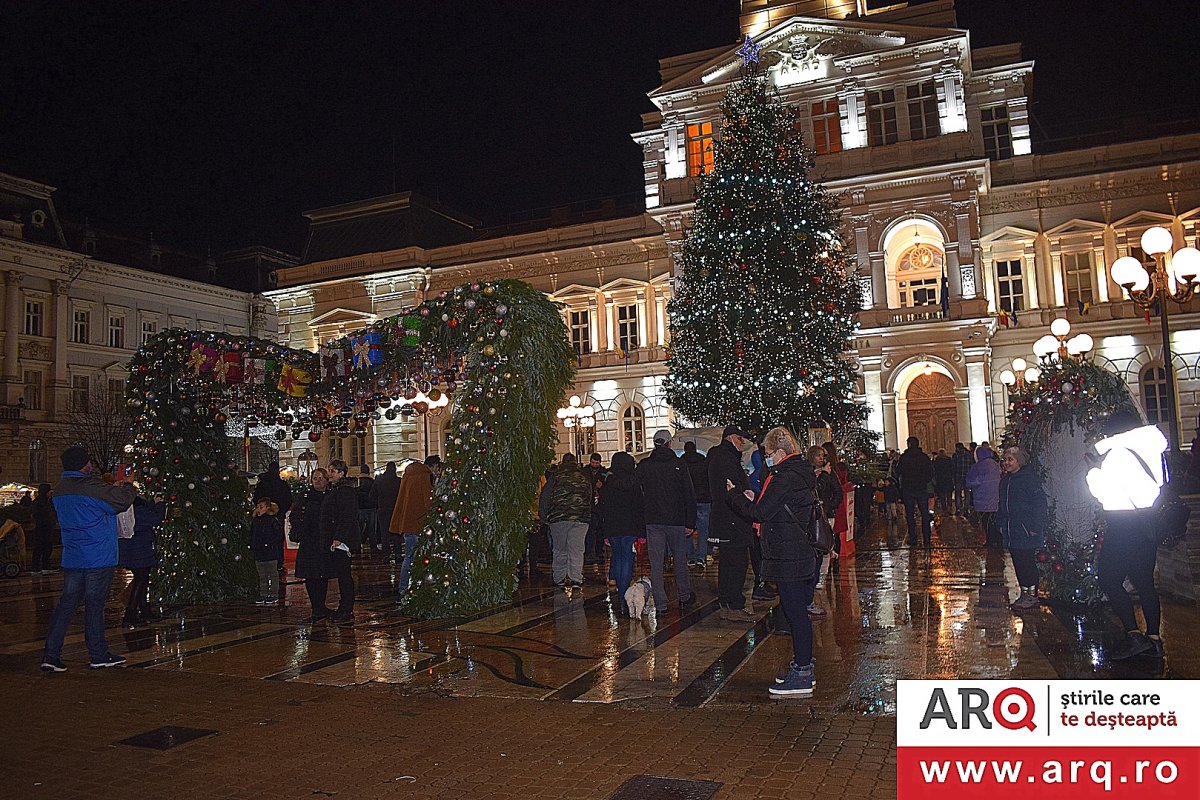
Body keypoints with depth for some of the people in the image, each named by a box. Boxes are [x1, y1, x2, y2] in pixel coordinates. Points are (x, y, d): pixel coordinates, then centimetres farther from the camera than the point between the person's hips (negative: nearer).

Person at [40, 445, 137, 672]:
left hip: (71, 558, 7)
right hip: (98, 558, -7)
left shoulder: (58, 492, 9)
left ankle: (51, 655, 7)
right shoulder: (94, 489, -17)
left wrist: (114, 488, 17)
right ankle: (99, 656, 12)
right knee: (94, 605, 1)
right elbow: (124, 499, -11)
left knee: (67, 603, 9)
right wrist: (129, 488, 12)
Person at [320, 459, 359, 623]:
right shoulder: (333, 490, 17)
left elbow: (347, 517, -20)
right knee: (340, 574, 13)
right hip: (333, 539, 10)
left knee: (344, 574, -7)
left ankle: (348, 611, -3)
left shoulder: (346, 490, -14)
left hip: (342, 539, -10)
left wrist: (338, 538, -23)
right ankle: (343, 607, 20)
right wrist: (330, 538, 18)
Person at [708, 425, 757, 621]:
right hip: (732, 522, -11)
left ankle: (725, 606, 19)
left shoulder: (719, 456, 19)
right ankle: (735, 607, -5)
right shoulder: (725, 458, -13)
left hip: (722, 522, 11)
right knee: (738, 562, -7)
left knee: (727, 562, 14)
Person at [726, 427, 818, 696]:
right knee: (797, 611, 17)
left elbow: (759, 513, -17)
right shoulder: (802, 473, 13)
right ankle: (803, 665, 28)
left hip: (788, 557, -10)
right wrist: (755, 500, 14)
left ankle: (802, 676, 4)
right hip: (802, 553, 10)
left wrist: (733, 493, -5)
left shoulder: (786, 477, -19)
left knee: (795, 612, -3)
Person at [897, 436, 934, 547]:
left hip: (907, 490, -1)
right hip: (922, 489, 1)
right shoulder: (924, 457, -1)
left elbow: (897, 473, 0)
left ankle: (913, 540, 3)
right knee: (925, 514, 7)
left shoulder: (903, 458, -5)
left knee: (910, 515, 4)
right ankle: (927, 539, 5)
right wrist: (924, 481, 15)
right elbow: (931, 473, 1)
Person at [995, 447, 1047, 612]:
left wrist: (1034, 527, -19)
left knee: (1027, 563, -4)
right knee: (1018, 563, 12)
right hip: (1011, 532, 8)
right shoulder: (1005, 480, 13)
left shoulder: (1029, 478, -12)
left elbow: (1039, 503, -15)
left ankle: (1032, 597, 4)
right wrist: (1001, 523, 16)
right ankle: (1024, 594, 21)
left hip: (1027, 531, -8)